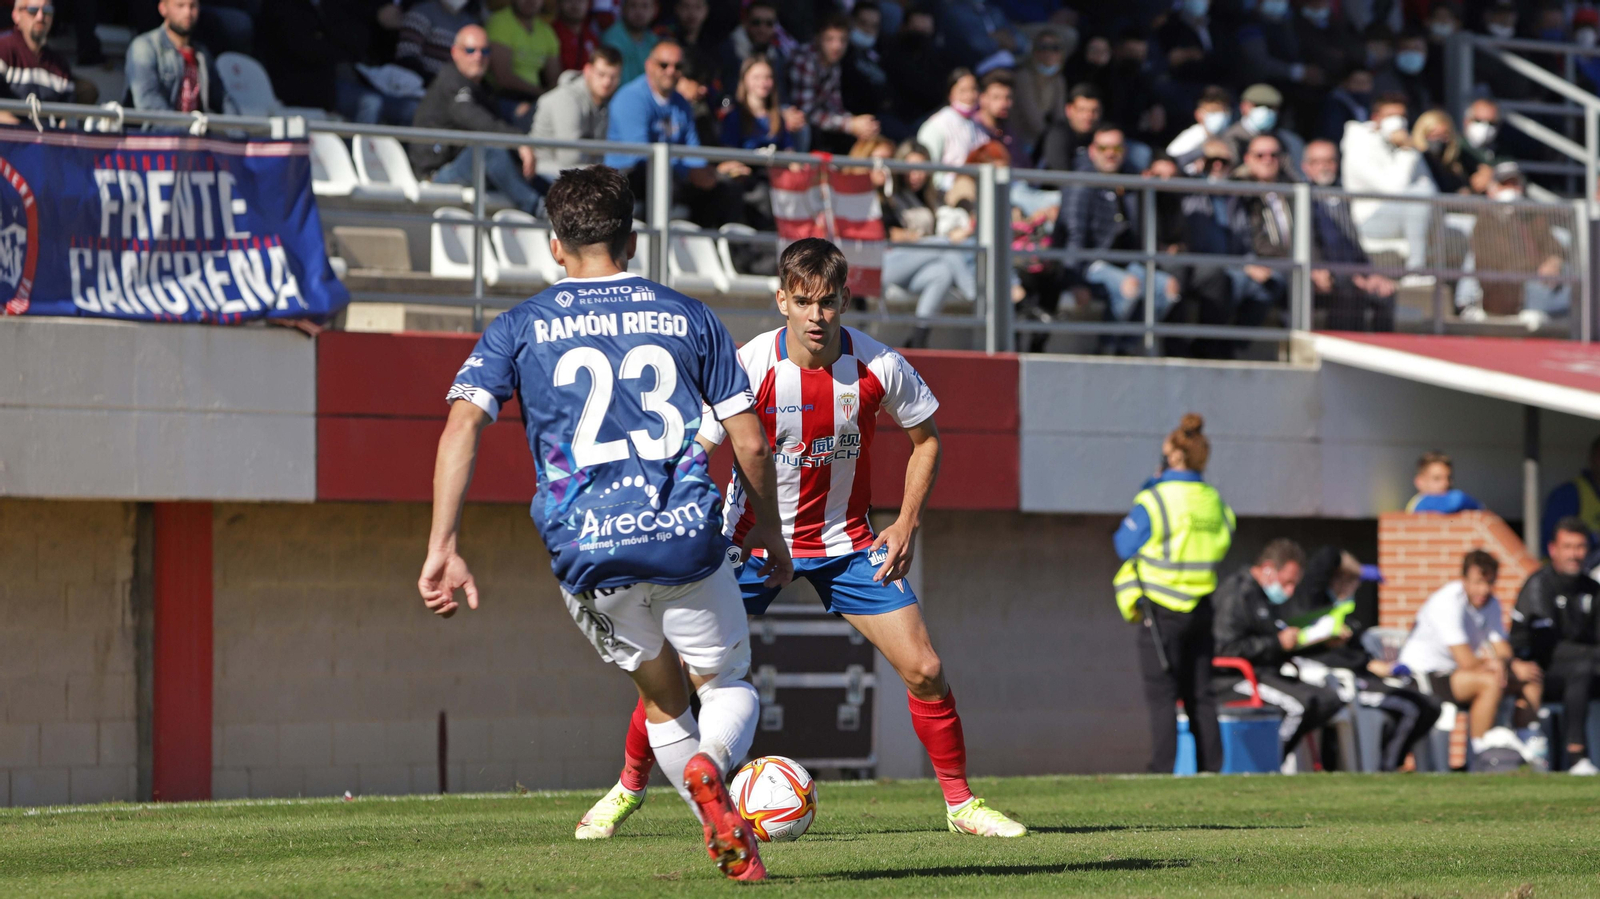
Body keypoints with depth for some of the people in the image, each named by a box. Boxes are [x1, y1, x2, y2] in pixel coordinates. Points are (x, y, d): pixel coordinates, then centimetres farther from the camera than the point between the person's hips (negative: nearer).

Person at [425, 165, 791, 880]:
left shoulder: (519, 328, 9)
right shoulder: (687, 317, 10)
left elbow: (461, 427, -6)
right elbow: (751, 444, 8)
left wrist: (442, 547, -8)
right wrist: (768, 530, 24)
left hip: (586, 553, 1)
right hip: (686, 538, -1)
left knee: (661, 699, 23)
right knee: (728, 683, 19)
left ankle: (730, 843, 11)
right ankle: (710, 767, -15)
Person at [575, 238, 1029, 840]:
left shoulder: (879, 367, -14)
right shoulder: (749, 365, -20)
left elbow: (924, 438, 4)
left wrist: (907, 524, -5)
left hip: (846, 539, 2)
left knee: (924, 671, -7)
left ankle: (960, 803, 12)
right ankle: (628, 790, 15)